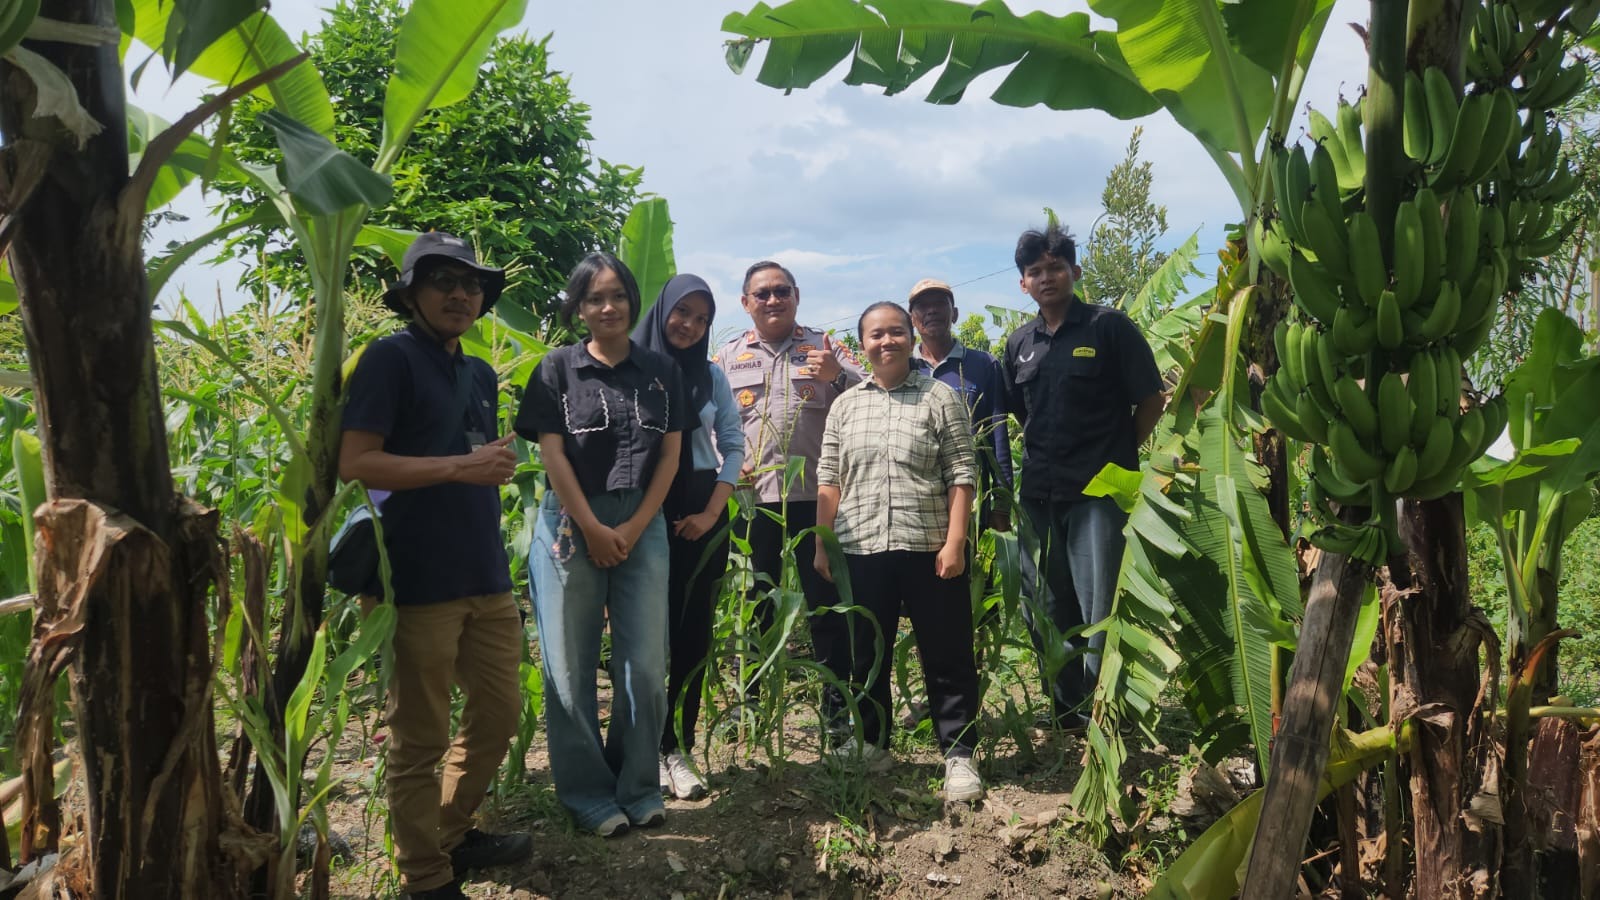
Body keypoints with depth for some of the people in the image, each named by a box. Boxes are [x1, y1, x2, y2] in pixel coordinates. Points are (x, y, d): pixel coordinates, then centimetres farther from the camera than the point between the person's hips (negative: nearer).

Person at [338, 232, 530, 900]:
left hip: (486, 580, 8)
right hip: (419, 585, -8)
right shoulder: (391, 358, -7)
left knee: (499, 711, 16)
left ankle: (452, 835, 36)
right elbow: (354, 463, -16)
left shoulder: (480, 375, 16)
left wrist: (498, 466, 9)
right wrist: (459, 467, -19)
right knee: (420, 740, 5)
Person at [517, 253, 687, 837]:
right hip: (572, 526, -2)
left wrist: (633, 529, -4)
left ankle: (637, 788, 20)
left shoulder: (661, 371, 8)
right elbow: (553, 455, -4)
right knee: (571, 667, 3)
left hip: (643, 527, 2)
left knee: (646, 666, 2)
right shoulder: (557, 369, 1)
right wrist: (595, 530, -8)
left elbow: (670, 454, 5)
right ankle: (587, 796, 17)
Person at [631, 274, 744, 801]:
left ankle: (679, 747, 13)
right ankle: (651, 747, 12)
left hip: (702, 514, 4)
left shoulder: (712, 377, 9)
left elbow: (733, 446, 9)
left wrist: (712, 512, -3)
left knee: (693, 632, 5)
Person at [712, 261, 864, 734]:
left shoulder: (825, 348, 9)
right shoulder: (728, 357, 13)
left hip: (815, 496, -1)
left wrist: (838, 376, -18)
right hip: (751, 497, 2)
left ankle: (837, 701, 12)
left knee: (826, 600, 3)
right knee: (754, 604, 10)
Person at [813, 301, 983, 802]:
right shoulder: (845, 406, 11)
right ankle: (871, 743, 29)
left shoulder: (940, 397, 2)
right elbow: (828, 481, 11)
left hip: (929, 547, -3)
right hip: (861, 549, 3)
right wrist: (822, 545, 6)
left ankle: (958, 754, 15)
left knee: (947, 655, 3)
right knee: (867, 653, 13)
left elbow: (961, 475, -2)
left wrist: (955, 541, -10)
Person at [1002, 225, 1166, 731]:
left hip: (1098, 491, -6)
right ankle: (1065, 711, 27)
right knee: (1046, 608, 12)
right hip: (1039, 494, 6)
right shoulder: (1020, 344, 12)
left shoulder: (1110, 327, -3)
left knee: (1099, 608, -5)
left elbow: (1151, 401, -1)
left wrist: (1118, 455, 0)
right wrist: (1040, 454, 11)